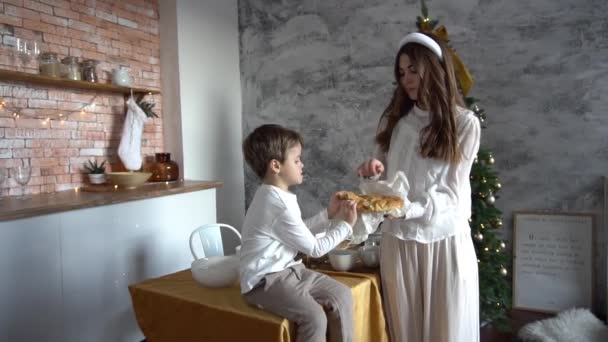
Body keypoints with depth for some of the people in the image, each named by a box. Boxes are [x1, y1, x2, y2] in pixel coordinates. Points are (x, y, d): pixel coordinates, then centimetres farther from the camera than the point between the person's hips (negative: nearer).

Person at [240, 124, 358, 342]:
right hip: (265, 281, -10)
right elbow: (315, 249, -16)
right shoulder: (280, 207, -24)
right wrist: (345, 225, -5)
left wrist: (329, 215, 9)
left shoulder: (274, 196, 8)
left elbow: (300, 232, 18)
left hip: (287, 270, 10)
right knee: (315, 318, -27)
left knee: (341, 295, 1)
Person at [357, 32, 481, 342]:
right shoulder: (393, 120, 5)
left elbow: (453, 192, -10)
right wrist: (375, 172, -12)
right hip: (397, 239, 3)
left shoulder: (464, 123, -5)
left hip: (445, 241, -2)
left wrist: (410, 208, -26)